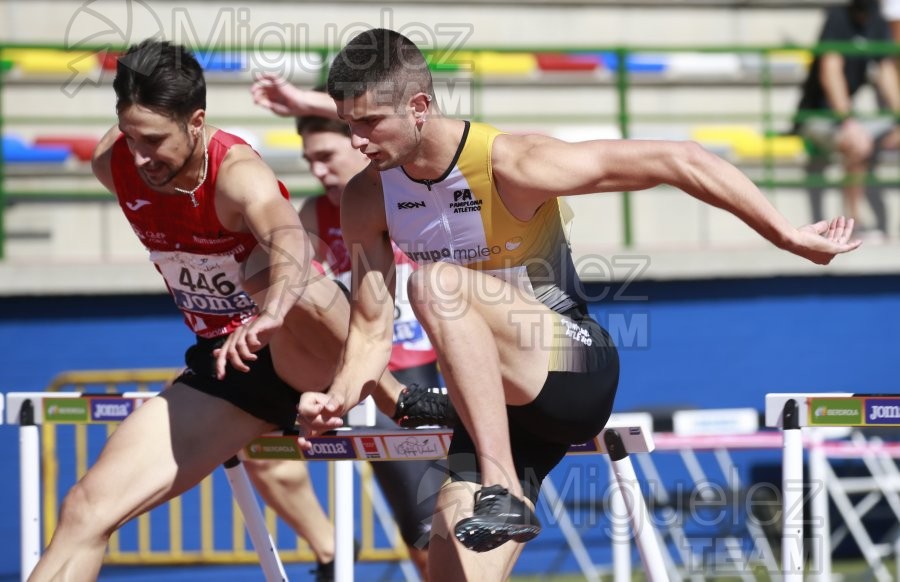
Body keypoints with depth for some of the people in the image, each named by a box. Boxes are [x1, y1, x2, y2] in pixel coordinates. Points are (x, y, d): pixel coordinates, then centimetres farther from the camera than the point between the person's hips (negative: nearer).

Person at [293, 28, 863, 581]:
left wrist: (789, 237, -18)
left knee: (435, 286, -32)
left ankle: (504, 494, -35)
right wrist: (338, 399, -19)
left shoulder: (512, 167, -21)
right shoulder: (367, 202, -3)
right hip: (495, 402, 6)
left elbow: (678, 162, -19)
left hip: (574, 371, -6)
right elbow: (373, 332, 3)